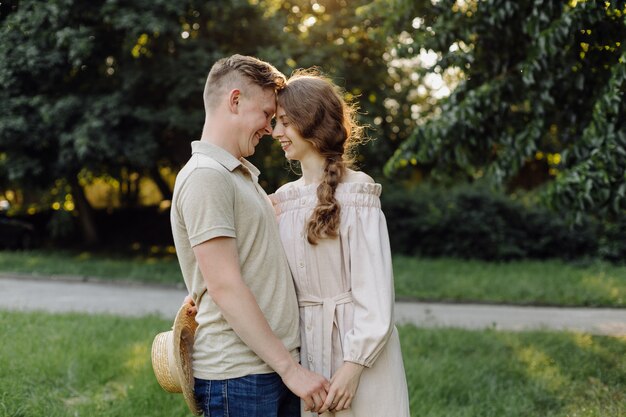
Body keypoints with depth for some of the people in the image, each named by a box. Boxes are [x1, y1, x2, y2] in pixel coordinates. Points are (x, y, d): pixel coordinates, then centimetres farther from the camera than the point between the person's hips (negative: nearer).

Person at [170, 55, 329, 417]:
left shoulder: (243, 174, 18)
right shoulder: (205, 176, -13)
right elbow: (225, 286, -19)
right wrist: (289, 367, -17)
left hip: (276, 368, 9)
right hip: (238, 375, -9)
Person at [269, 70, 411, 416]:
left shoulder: (355, 194, -9)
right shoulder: (283, 199, 9)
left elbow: (374, 290, -12)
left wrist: (354, 365, -17)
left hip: (358, 347, -5)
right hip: (305, 346, 5)